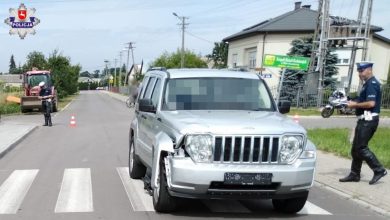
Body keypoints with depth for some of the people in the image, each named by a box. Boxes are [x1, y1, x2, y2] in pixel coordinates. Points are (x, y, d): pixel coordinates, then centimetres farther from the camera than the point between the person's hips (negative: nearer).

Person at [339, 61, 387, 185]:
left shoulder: (372, 84, -13)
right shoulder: (367, 83, 18)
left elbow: (371, 103, -23)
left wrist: (355, 105, -12)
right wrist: (355, 104, 8)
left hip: (368, 120, -10)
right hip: (364, 120, 10)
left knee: (361, 148, -9)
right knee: (356, 148, 11)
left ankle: (379, 170, -2)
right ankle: (354, 174, 17)